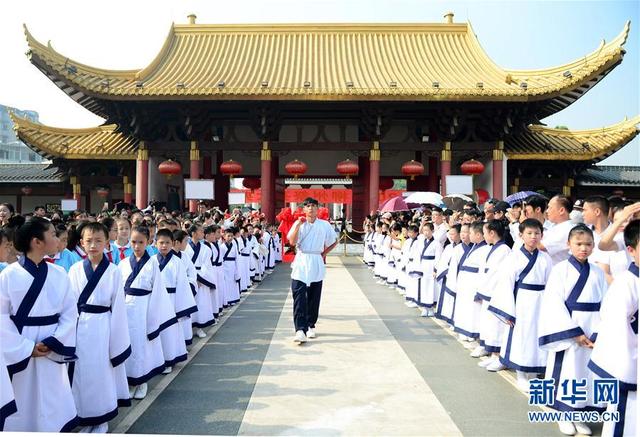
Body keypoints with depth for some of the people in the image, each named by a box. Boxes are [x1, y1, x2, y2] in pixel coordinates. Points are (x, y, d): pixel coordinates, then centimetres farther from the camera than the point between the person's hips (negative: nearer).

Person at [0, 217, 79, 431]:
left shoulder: (59, 274, -1)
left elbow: (70, 313, 1)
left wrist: (53, 343, -11)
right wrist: (27, 349, -12)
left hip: (52, 352, 2)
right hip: (20, 353, -2)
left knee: (53, 405, 11)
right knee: (22, 404, 10)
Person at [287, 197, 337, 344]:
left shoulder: (324, 225, 5)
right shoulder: (298, 223, 3)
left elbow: (334, 241, 16)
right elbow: (292, 242, -9)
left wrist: (324, 254, 9)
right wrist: (298, 225, -15)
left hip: (316, 265, 2)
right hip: (300, 263, -1)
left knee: (314, 297, 8)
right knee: (299, 296, -11)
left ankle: (311, 325, 23)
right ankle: (300, 329, -14)